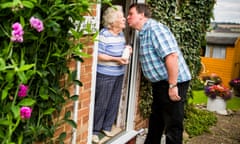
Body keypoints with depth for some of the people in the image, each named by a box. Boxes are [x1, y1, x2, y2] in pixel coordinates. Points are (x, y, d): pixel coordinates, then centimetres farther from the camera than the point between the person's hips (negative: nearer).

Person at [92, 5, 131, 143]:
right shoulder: (104, 34, -17)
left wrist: (127, 49, -1)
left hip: (119, 74, 8)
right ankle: (94, 131, 17)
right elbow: (98, 55, -19)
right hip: (105, 75, -8)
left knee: (114, 103, 14)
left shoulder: (121, 33, 7)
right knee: (101, 104, 1)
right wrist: (117, 59, -24)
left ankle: (107, 127, 31)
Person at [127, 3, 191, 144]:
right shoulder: (144, 32, 12)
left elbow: (171, 56, -28)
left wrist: (172, 86, -28)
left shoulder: (155, 28, -18)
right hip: (160, 83, 11)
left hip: (174, 82, -10)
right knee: (156, 120, 23)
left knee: (172, 125, -1)